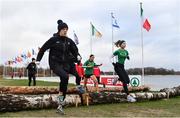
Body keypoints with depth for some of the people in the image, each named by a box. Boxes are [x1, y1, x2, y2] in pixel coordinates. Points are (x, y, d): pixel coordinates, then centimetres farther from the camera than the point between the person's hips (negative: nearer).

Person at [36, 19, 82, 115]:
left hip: (65, 64, 5)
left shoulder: (69, 41, 6)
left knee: (64, 81, 1)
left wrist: (78, 56, -10)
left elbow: (75, 50, 12)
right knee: (65, 76, -31)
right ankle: (60, 95, -8)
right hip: (55, 64, -4)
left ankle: (60, 106, 11)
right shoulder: (53, 39, -5)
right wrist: (38, 60, -2)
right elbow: (43, 48, 1)